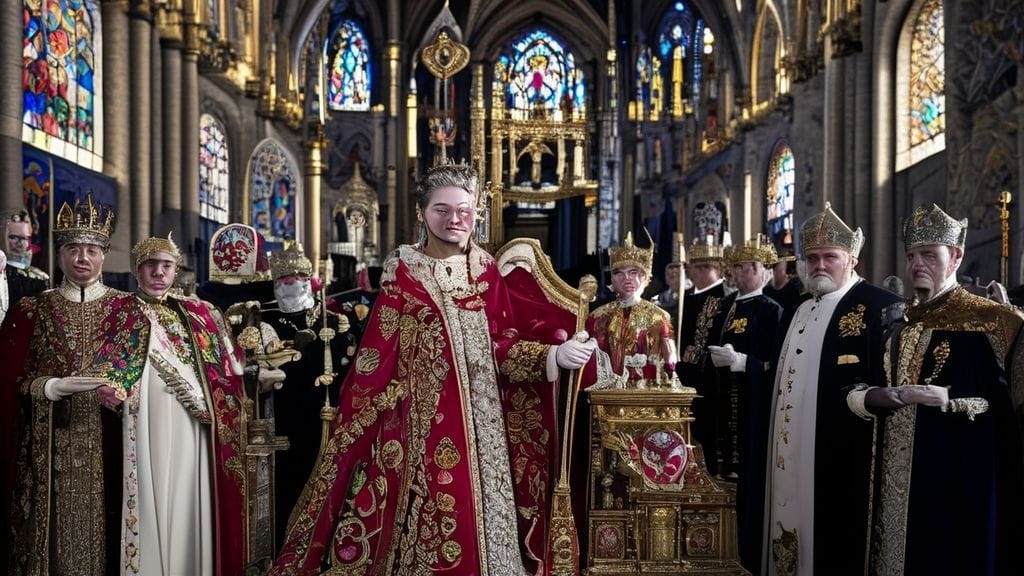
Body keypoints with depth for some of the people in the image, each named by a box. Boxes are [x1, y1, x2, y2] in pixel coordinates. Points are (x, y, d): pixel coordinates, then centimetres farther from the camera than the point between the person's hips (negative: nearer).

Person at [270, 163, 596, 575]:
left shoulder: (485, 270, 7)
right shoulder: (403, 274, -4)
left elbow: (503, 344, 3)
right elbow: (374, 364, -5)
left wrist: (555, 355, -12)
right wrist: (356, 429, -8)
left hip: (482, 426, 4)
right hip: (423, 427, -4)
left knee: (484, 520, 11)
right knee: (431, 528, 2)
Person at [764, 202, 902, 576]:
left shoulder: (880, 306, -7)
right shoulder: (803, 310, 18)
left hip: (843, 457, -7)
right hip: (792, 454, 8)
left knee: (838, 543, -1)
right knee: (794, 527, 13)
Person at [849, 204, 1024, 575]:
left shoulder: (992, 321, -4)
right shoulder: (899, 324, 12)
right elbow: (853, 392, 8)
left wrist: (948, 399, -22)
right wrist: (873, 397, -10)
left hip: (959, 478, -5)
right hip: (897, 477, 5)